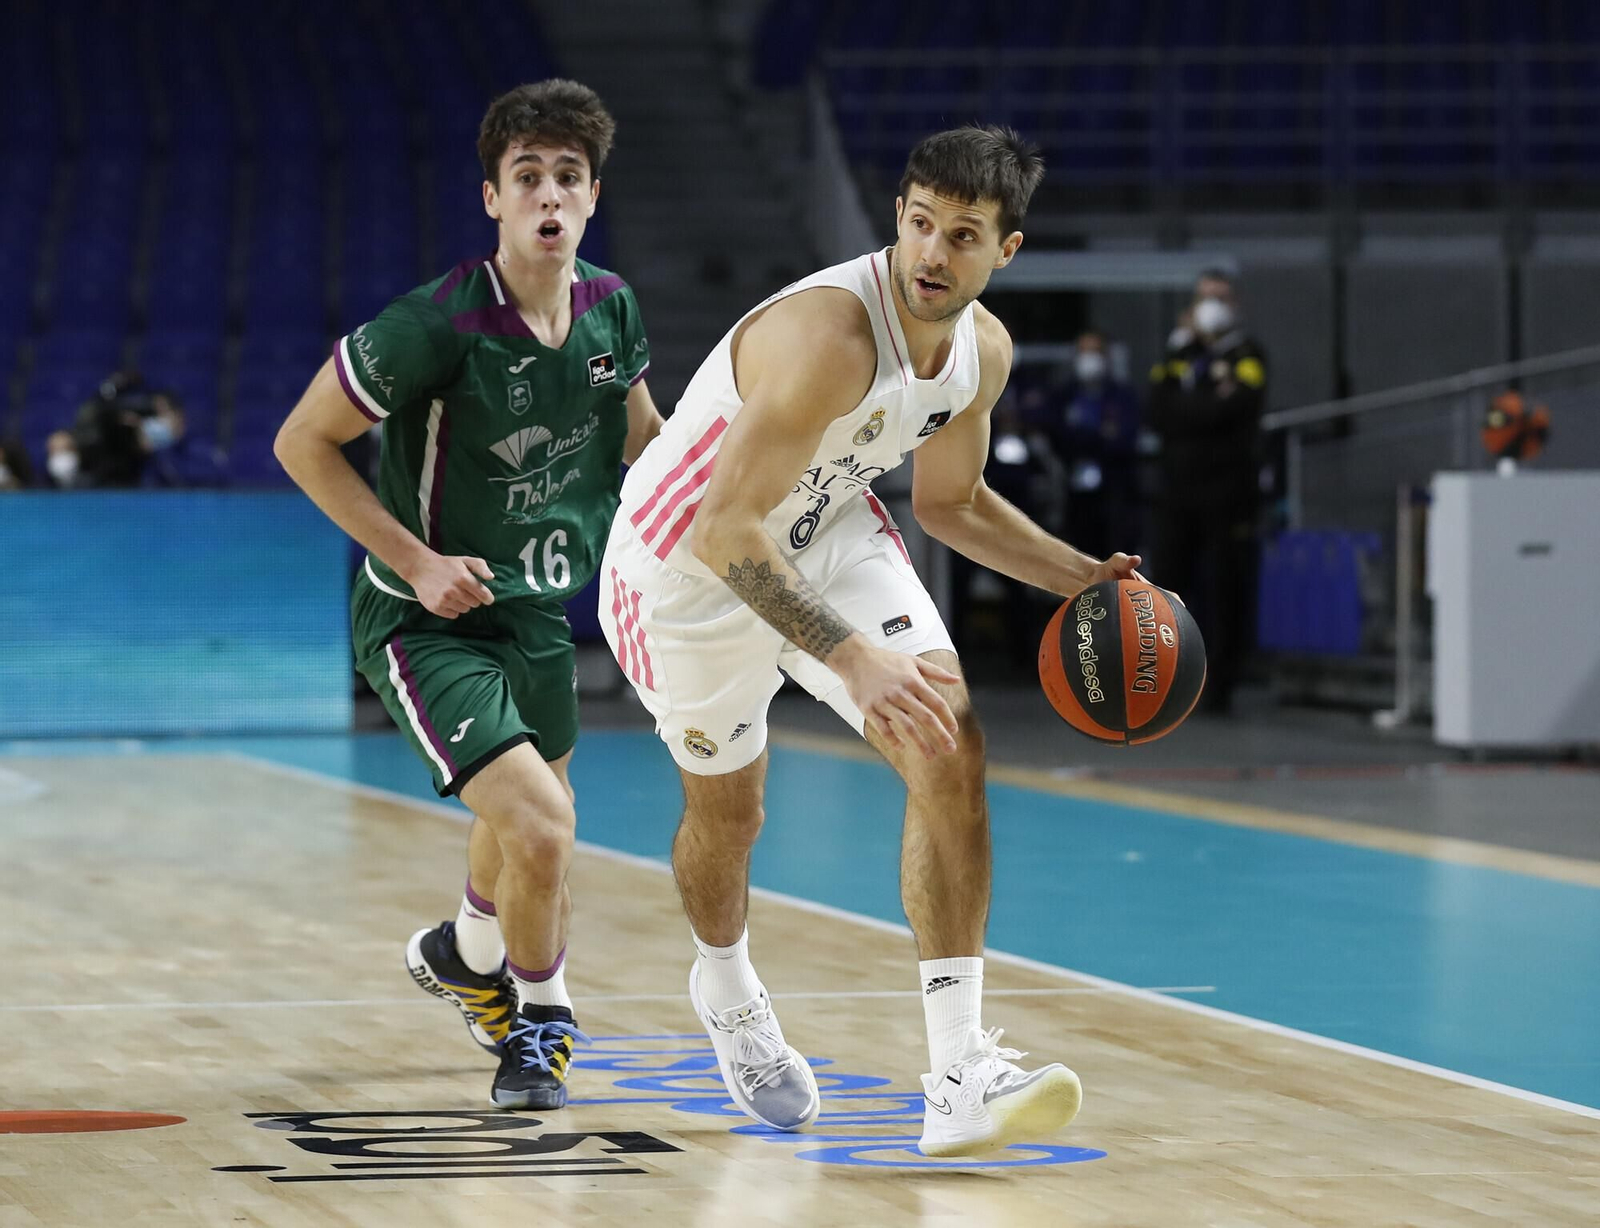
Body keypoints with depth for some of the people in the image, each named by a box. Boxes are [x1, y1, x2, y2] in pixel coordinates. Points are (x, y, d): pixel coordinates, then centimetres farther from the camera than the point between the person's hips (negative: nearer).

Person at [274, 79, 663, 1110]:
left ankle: (466, 952, 59)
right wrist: (415, 559, -20)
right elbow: (303, 442, -16)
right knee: (540, 826, -21)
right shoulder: (440, 325, -25)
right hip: (426, 621, -7)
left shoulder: (611, 308, -6)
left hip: (539, 607, 7)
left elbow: (641, 436, 14)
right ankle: (542, 1018, 6)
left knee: (532, 815, 27)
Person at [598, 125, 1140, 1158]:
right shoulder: (827, 333, -36)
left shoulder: (984, 349, -11)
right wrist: (851, 658, -46)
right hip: (689, 562, -5)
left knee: (951, 742, -16)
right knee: (727, 808, 14)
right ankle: (726, 985, 51)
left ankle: (961, 1073, -18)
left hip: (828, 531, 6)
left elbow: (949, 499, 9)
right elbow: (725, 529, -39)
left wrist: (1078, 577, -2)